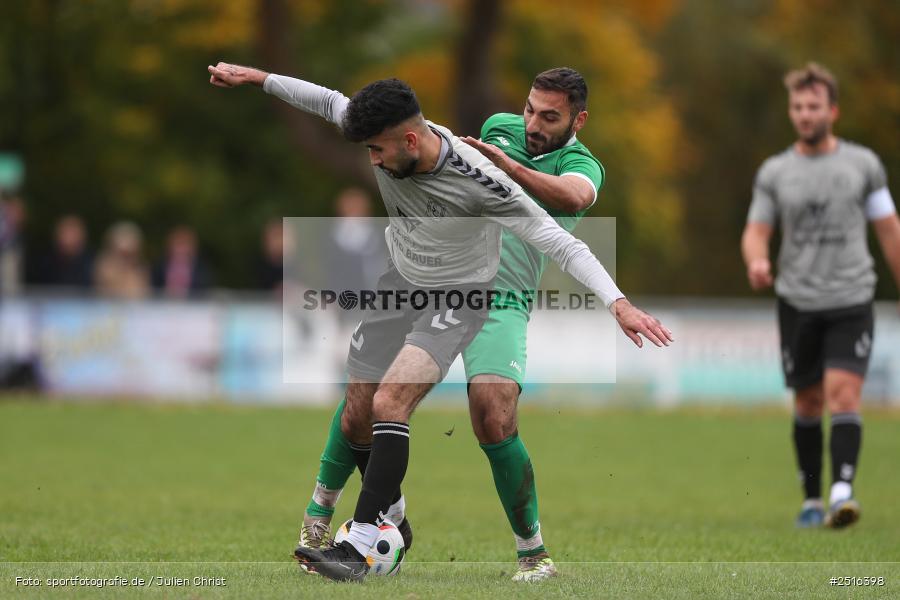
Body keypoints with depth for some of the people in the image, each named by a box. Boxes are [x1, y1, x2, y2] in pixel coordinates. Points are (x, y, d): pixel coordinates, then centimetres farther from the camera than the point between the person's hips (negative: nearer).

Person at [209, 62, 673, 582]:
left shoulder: (478, 182, -32)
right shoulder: (387, 133, -16)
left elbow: (558, 241, -32)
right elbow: (328, 100, 5)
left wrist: (618, 304, -42)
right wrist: (255, 77, 12)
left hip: (458, 299, -7)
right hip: (400, 284, 7)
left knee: (388, 403, -28)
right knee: (356, 422, 6)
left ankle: (357, 547, -29)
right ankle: (391, 515, 32)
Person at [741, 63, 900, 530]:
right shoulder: (774, 172, 6)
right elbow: (756, 231, 7)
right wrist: (756, 260, -16)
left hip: (852, 300, -2)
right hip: (797, 300, 2)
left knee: (843, 394, -17)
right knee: (807, 402, 8)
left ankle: (842, 491, -24)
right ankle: (811, 499, 20)